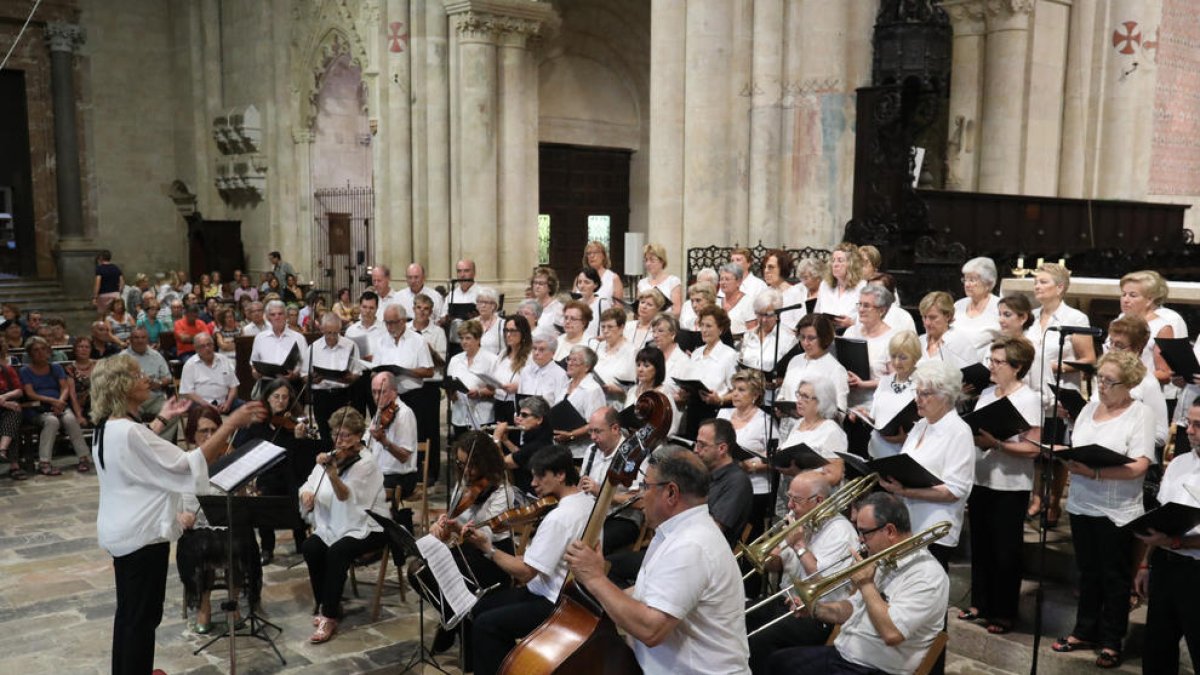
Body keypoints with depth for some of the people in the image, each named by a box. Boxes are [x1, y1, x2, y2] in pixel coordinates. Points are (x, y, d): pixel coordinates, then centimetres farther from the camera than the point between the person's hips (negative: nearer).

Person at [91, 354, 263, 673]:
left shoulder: (107, 427, 5)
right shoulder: (128, 431, -27)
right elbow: (187, 465, -30)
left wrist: (163, 419, 25)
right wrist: (231, 423, -29)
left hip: (120, 530, 10)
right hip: (142, 534, -10)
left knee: (128, 610, 23)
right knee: (143, 616, 4)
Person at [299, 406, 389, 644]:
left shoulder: (365, 463, -13)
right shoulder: (330, 458, 7)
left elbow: (346, 495, -29)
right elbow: (308, 486, 7)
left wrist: (332, 473, -46)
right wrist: (306, 493, -17)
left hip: (366, 528, -6)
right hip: (332, 526, 6)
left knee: (337, 551, -31)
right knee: (310, 548, -21)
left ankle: (330, 616, -20)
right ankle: (325, 604, -1)